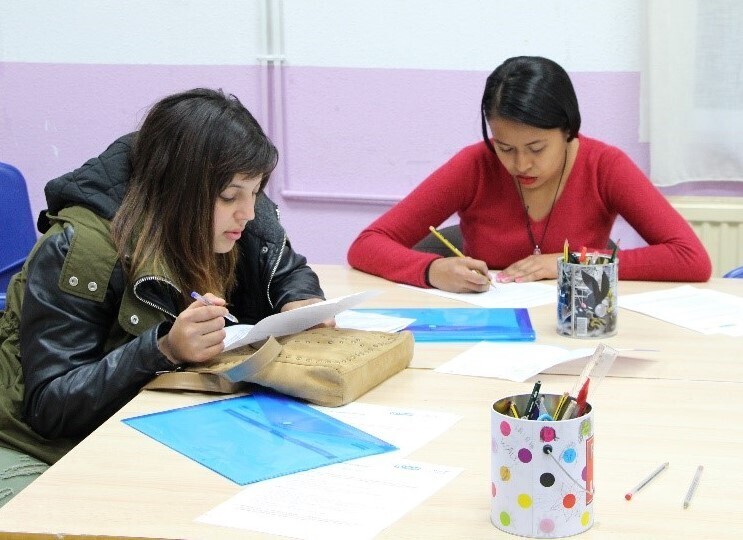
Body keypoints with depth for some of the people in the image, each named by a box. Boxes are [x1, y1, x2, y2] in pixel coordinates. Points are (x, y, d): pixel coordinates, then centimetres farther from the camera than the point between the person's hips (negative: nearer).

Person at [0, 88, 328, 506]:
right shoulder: (78, 250, -23)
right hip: (37, 453, -5)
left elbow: (288, 271, 17)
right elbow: (48, 406, -24)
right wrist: (164, 350, -37)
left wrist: (300, 303, -9)